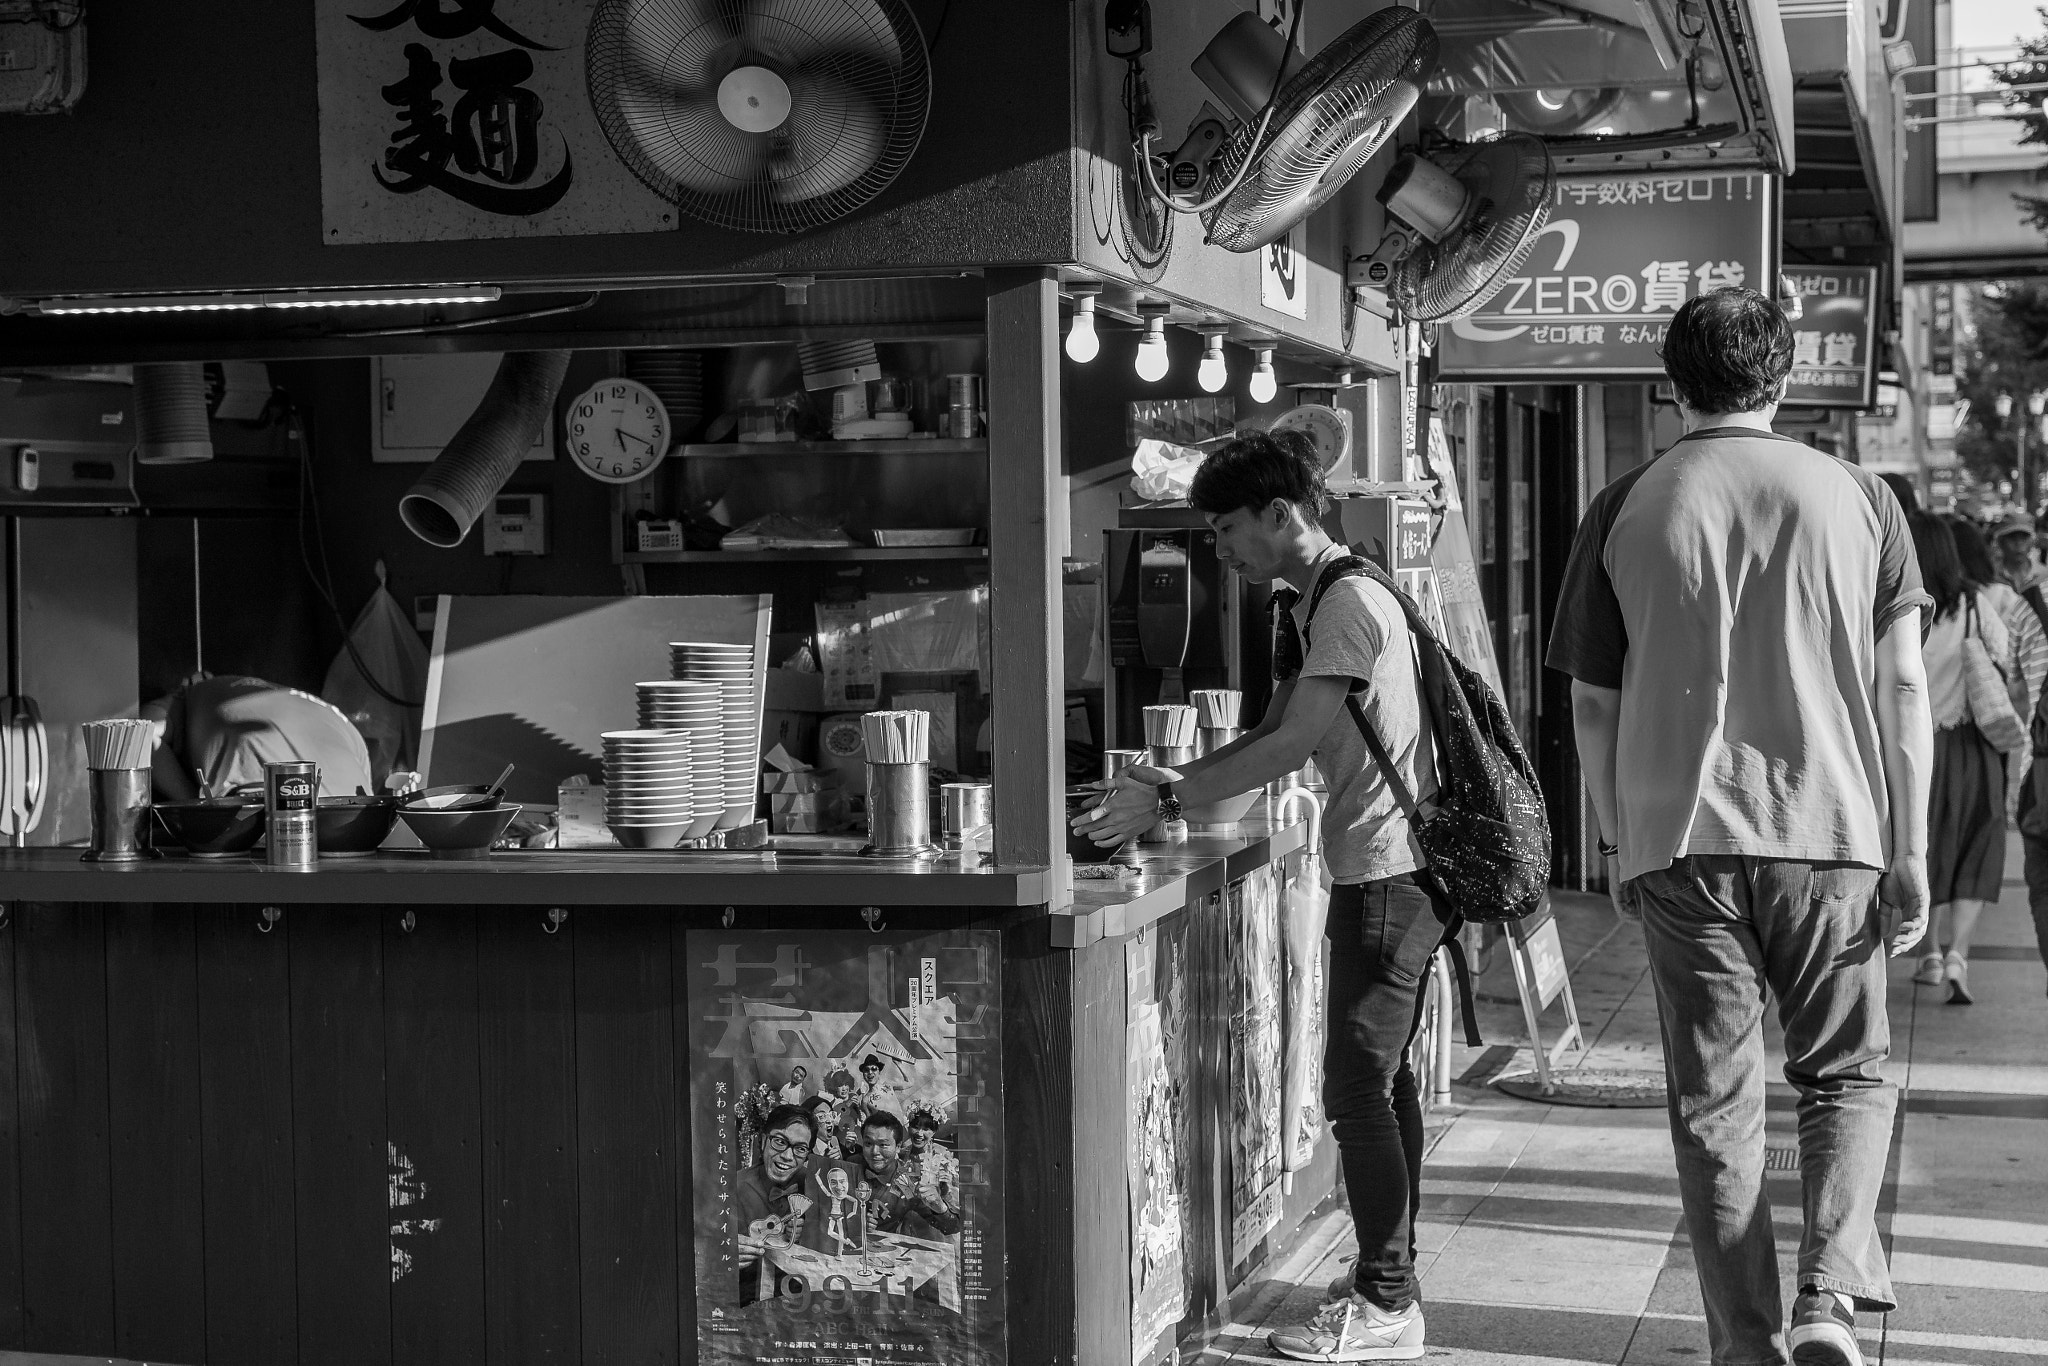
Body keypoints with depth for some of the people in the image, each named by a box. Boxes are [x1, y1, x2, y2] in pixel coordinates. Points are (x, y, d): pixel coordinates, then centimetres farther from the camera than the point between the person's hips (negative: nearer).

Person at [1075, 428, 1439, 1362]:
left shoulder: (1349, 602, -16)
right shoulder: (1316, 602, 16)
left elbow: (1291, 745, -21)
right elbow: (1278, 736, 16)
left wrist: (1163, 804, -19)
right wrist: (1171, 782, 4)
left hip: (1388, 872, -11)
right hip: (1385, 867, 11)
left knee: (1356, 1085, -9)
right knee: (1381, 1077, 14)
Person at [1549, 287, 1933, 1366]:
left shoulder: (1625, 511, 3)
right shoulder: (1858, 499, 3)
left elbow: (1592, 705, 5)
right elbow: (1901, 691, 1)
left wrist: (1618, 845, 16)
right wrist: (1909, 852, 5)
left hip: (1682, 841, 0)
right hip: (1831, 835, 0)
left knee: (1714, 1105, 8)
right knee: (1847, 1074, 15)